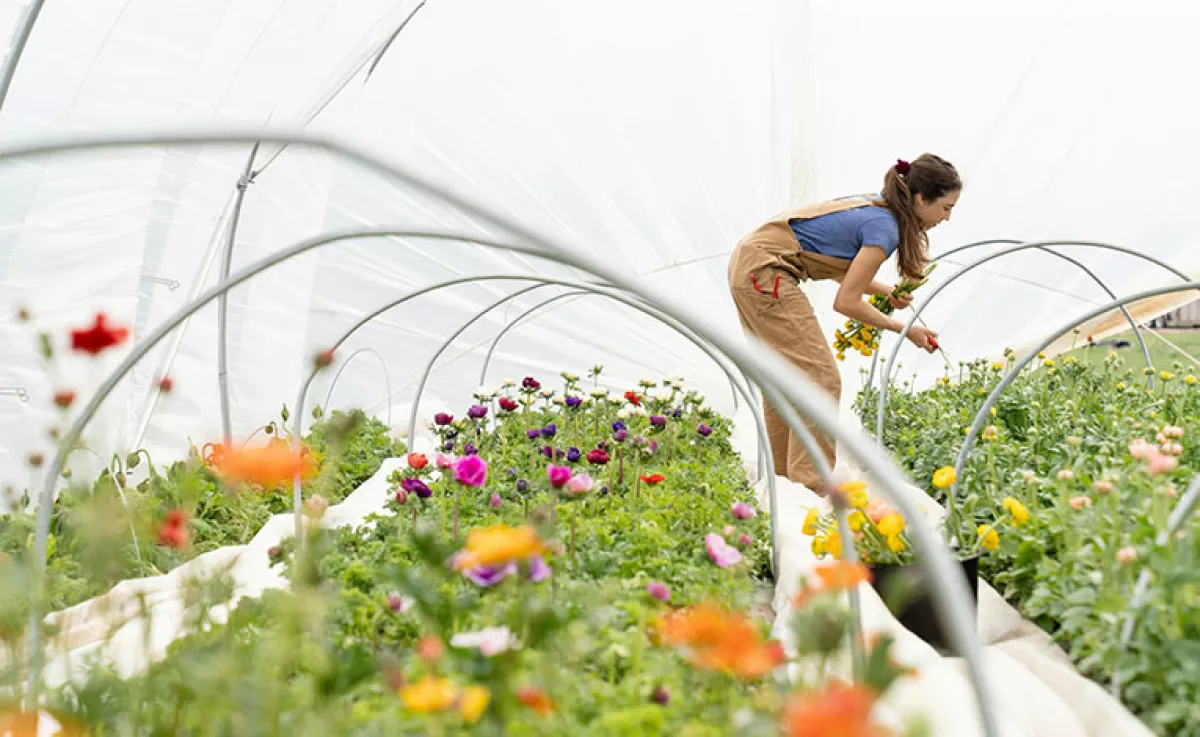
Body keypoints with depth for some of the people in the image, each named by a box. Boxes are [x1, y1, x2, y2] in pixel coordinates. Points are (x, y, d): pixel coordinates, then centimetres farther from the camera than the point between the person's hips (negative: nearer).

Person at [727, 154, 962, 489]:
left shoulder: (875, 207, 12)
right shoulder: (884, 228, -15)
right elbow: (846, 302, -13)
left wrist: (885, 290, 7)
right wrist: (903, 329, -3)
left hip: (748, 264, 10)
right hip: (765, 274, -10)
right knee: (820, 379, -8)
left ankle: (784, 479, 23)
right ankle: (811, 487, -7)